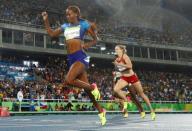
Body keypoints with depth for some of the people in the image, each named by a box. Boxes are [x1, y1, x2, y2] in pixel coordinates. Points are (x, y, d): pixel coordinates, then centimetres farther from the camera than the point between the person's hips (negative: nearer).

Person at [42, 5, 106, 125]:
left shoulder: (83, 24, 2)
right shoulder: (65, 26, 16)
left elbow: (95, 40, 5)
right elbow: (52, 34, 24)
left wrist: (87, 45, -12)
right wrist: (46, 20, 14)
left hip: (80, 57, -6)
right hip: (71, 59, 6)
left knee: (69, 80, -27)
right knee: (86, 86, 6)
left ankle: (93, 87, -4)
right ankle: (101, 111, 17)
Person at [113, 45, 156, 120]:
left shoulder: (124, 56, -15)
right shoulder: (117, 59, 3)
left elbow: (130, 66, -31)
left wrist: (119, 64, -30)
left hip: (132, 77, -5)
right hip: (124, 78, 5)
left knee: (141, 94, 4)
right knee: (116, 89, -23)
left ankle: (152, 111, 15)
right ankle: (125, 101, 0)